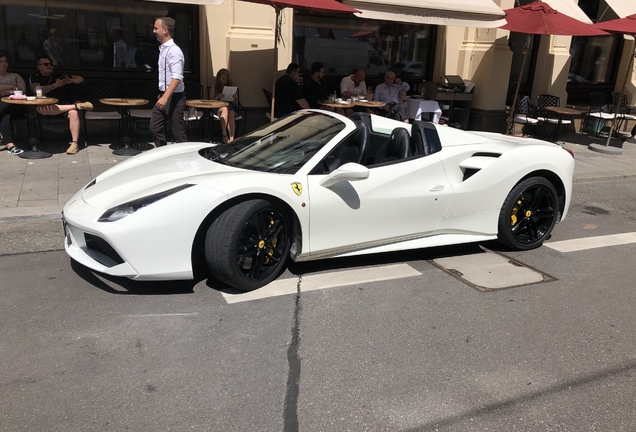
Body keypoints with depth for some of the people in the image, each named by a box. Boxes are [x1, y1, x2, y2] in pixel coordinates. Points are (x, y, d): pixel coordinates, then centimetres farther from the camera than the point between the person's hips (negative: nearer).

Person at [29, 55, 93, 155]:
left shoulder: (59, 75, 20)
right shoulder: (34, 78, 13)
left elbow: (80, 79, 20)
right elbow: (37, 90, -8)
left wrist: (71, 81, -1)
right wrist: (55, 85, -9)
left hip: (64, 105, 1)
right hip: (47, 107, -1)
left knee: (73, 113, -35)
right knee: (40, 108, -38)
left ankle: (74, 143, -31)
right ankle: (77, 105, -33)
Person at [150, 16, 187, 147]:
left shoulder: (174, 50, -15)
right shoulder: (162, 48, 13)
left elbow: (177, 78, -24)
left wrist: (165, 97, -30)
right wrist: (162, 95, 18)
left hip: (174, 97, -9)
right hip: (163, 95, 9)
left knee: (178, 132, -2)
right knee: (155, 128, 10)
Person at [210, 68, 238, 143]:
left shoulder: (230, 87, 14)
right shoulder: (214, 87, 9)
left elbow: (235, 98, 13)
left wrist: (235, 97, -13)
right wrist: (218, 96, -18)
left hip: (230, 106, 1)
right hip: (217, 107, -1)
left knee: (231, 115, -35)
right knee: (225, 109, -37)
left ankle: (231, 138, -44)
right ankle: (224, 135, -34)